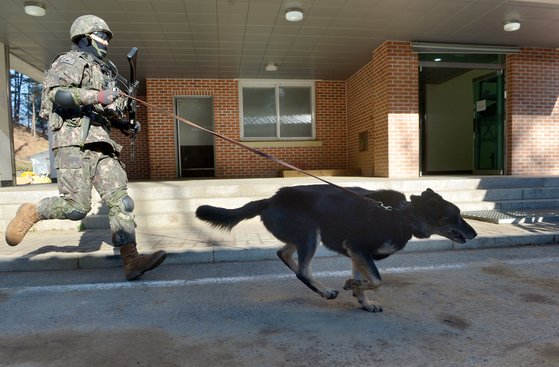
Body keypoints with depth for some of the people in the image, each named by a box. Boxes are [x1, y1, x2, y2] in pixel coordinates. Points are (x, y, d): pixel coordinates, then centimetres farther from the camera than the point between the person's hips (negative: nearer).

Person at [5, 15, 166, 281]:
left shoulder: (104, 72, 26)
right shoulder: (71, 61, 5)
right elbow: (56, 93, -13)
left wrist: (128, 126, 12)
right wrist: (97, 96, -21)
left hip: (100, 144, 7)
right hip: (72, 141, -7)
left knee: (120, 200, -8)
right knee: (77, 206, -14)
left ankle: (131, 261, -13)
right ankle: (31, 213, 15)